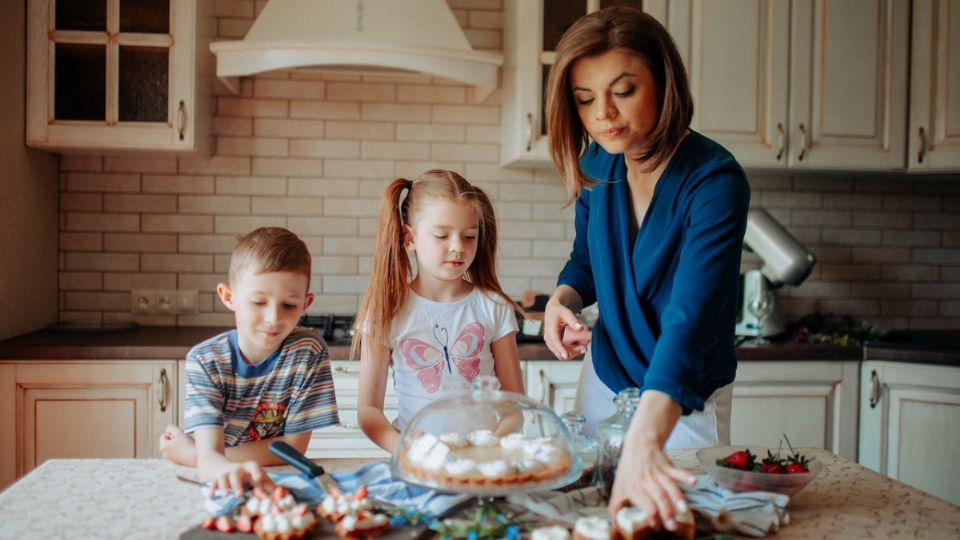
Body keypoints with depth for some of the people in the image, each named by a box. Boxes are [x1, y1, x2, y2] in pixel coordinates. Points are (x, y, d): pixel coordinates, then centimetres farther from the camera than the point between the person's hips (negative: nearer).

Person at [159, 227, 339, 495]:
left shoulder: (308, 350, -10)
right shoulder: (205, 360, -10)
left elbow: (294, 446, -9)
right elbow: (208, 455, -21)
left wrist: (193, 454, -13)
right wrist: (228, 471, -44)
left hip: (281, 485, 0)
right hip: (218, 488, 0)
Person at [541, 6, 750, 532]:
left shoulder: (714, 180, -28)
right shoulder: (598, 165, -10)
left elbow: (690, 317, -40)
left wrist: (644, 439, -54)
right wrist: (562, 300, -15)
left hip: (684, 404, -5)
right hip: (604, 381, 6)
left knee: (682, 519, 14)